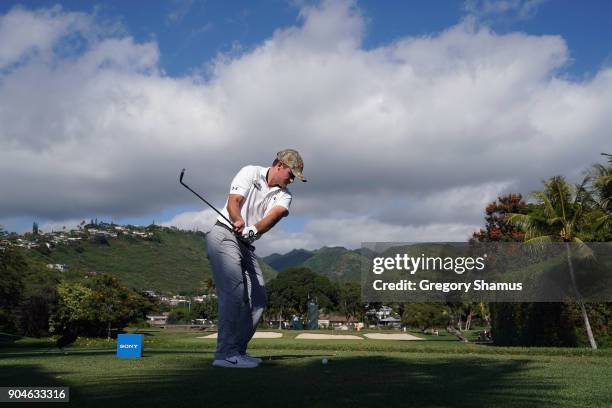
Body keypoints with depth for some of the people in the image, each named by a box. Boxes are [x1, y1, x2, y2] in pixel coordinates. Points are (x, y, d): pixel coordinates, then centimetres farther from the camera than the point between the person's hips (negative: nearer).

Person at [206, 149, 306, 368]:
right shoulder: (250, 173, -1)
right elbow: (233, 201, -14)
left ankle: (237, 350, 11)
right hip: (224, 235, -7)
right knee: (234, 292, -20)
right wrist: (238, 220, -37)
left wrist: (253, 230, -34)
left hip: (246, 245, 7)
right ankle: (226, 353, -21)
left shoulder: (284, 195, 9)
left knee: (258, 298, 3)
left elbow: (275, 214, -13)